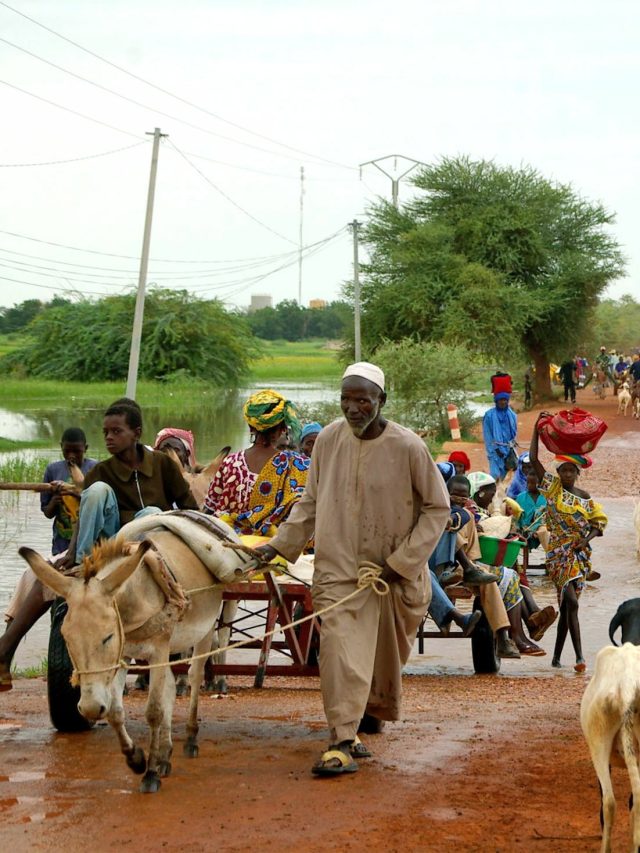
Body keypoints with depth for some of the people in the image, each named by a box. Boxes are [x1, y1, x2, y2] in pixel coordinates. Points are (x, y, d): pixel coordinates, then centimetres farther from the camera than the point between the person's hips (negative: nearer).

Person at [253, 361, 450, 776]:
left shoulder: (407, 446, -12)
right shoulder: (329, 438, -3)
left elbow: (437, 507, -2)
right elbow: (311, 502, 11)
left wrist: (402, 561, -8)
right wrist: (280, 544, 2)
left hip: (394, 574, 0)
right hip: (339, 568, 1)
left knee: (388, 653, 15)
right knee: (340, 647, -15)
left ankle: (373, 712, 42)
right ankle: (343, 741, -16)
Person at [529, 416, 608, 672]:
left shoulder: (585, 497, 9)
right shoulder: (553, 488, 1)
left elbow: (599, 524, 9)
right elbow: (533, 459, -6)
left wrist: (587, 538, -11)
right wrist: (538, 427, -7)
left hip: (580, 553, 4)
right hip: (559, 552, -4)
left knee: (566, 605, 8)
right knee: (571, 602, -17)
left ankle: (557, 657, 17)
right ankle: (579, 656, -23)